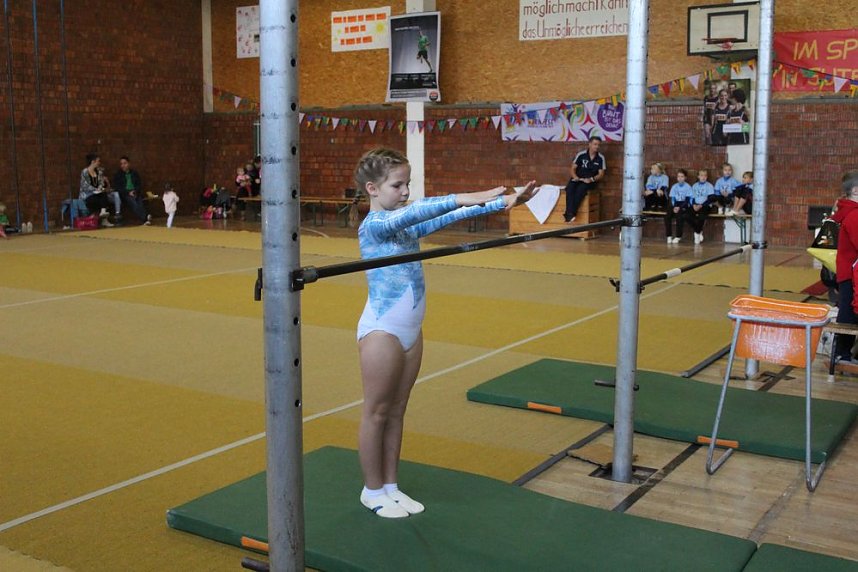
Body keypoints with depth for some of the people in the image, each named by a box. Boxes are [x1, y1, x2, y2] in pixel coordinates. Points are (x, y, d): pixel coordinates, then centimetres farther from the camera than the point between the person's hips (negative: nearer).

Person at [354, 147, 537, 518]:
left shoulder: (408, 226, 8)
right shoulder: (373, 226, -15)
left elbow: (448, 219, 3)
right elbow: (410, 213, -34)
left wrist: (503, 203, -5)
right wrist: (462, 199, -44)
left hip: (411, 331, 8)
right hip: (382, 331, -8)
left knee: (396, 411, 15)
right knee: (376, 412, 5)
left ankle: (390, 486, 27)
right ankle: (372, 491, 19)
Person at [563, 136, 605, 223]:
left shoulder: (600, 158, 2)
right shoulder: (581, 155, 1)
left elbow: (601, 174, 1)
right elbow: (573, 168, 5)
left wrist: (591, 179, -16)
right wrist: (575, 177, -15)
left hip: (590, 181, -1)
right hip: (578, 179, 1)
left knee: (580, 189, -35)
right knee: (570, 188, -32)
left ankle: (570, 214, -39)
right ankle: (570, 214, -42)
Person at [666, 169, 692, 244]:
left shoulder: (688, 187, 1)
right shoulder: (674, 187, 12)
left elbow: (687, 200, -6)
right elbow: (671, 199, 6)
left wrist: (680, 207, -18)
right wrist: (673, 207, -13)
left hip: (683, 206, -3)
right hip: (674, 205, 3)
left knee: (679, 215, -34)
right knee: (667, 215, -26)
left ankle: (678, 236, -25)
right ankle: (669, 236, -20)